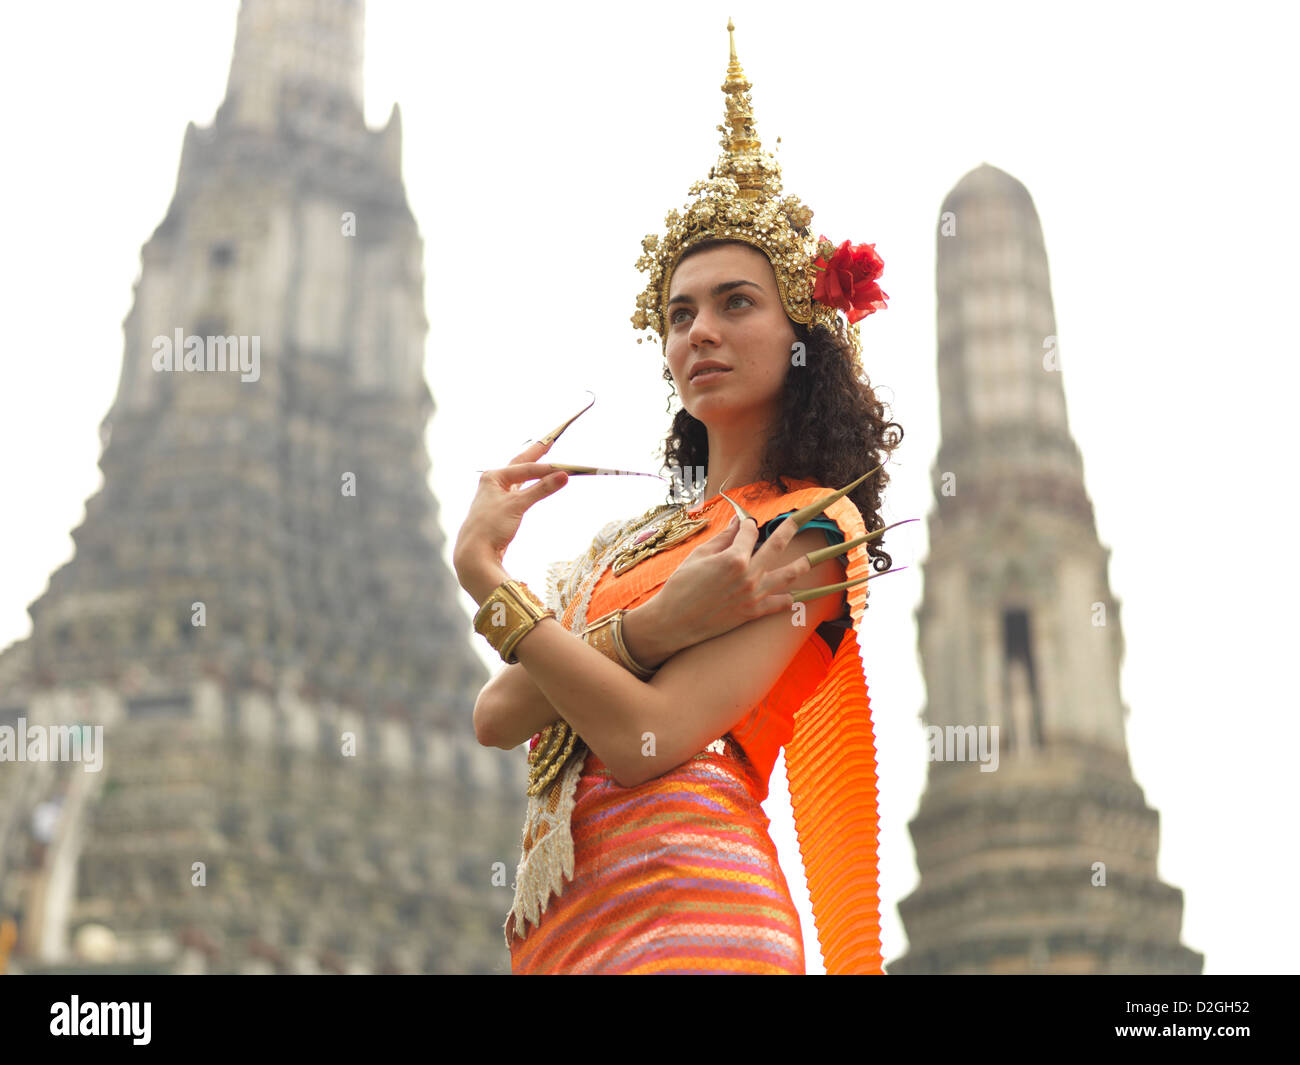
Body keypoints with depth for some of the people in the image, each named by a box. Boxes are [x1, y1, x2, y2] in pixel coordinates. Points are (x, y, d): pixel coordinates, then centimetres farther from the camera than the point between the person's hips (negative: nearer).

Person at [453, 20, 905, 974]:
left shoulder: (812, 528, -4)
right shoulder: (643, 533, 16)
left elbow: (644, 738, -15)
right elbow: (496, 717, 3)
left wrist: (484, 570, -6)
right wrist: (654, 627, -12)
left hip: (683, 911, -6)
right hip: (561, 919, 6)